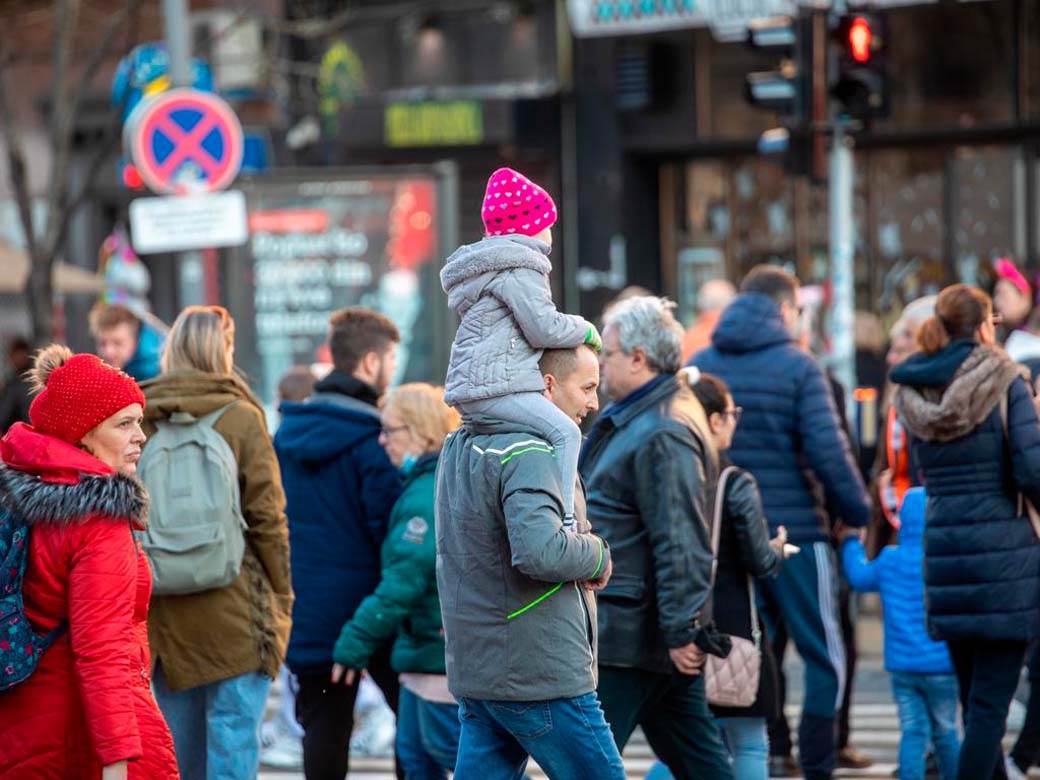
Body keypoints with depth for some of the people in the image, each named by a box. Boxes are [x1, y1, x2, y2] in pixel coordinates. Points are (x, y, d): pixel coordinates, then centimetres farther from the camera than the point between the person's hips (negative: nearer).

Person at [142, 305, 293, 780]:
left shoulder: (141, 420, 3)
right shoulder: (241, 418, -7)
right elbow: (267, 518, -8)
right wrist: (281, 595, 2)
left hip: (162, 612, 4)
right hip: (234, 611, -4)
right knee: (232, 740, -2)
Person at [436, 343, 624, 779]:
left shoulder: (459, 446, 13)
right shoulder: (527, 454, -17)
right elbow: (540, 550, -31)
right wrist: (597, 554, -12)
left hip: (474, 669, 9)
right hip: (541, 676, -9)